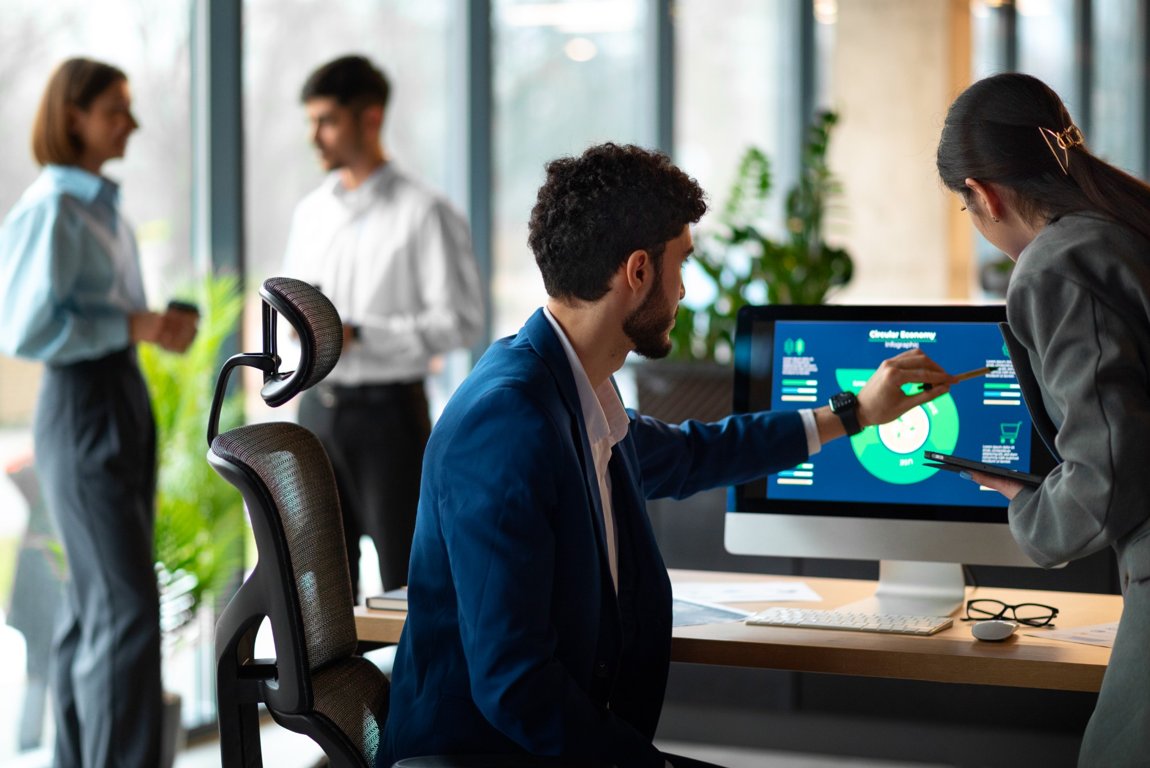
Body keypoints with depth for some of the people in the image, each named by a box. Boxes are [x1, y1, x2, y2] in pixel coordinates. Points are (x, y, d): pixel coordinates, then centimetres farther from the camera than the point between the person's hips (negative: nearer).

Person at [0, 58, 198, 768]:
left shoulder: (103, 205, 12)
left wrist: (161, 323, 6)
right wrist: (133, 326, -18)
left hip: (125, 400, 9)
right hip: (83, 409, -9)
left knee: (97, 599, 12)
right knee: (127, 604, -11)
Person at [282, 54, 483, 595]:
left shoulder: (423, 215, -9)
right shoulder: (311, 211, 12)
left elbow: (461, 320, -14)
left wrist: (359, 336, -19)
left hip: (387, 408, -6)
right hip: (318, 407, 6)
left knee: (406, 582, -1)